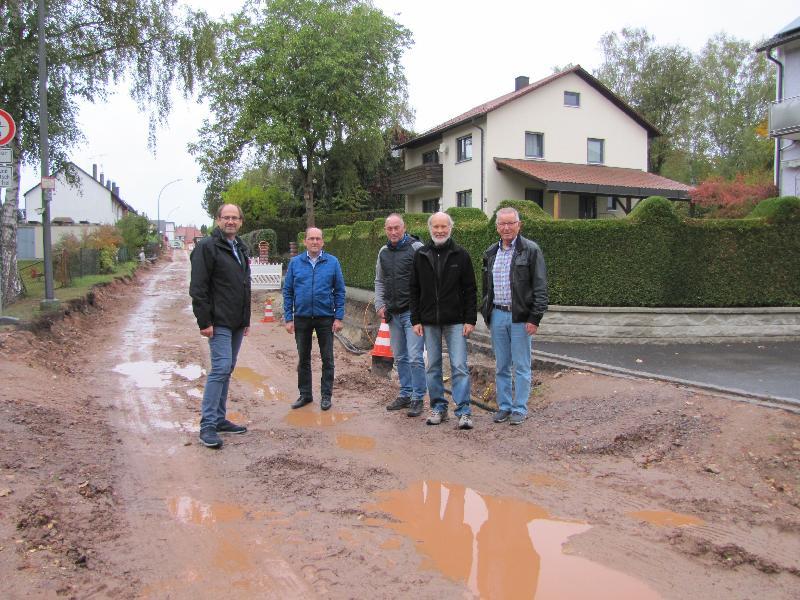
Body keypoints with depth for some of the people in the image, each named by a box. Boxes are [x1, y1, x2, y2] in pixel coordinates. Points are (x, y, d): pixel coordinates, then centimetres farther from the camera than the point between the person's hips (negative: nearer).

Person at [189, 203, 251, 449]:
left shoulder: (241, 248, 16)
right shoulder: (207, 246, -9)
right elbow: (198, 288, -15)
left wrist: (247, 319, 19)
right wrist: (204, 322, -18)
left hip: (237, 323, 8)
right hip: (219, 323, -8)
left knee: (227, 370, 12)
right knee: (221, 368, -12)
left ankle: (219, 419, 21)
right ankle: (207, 426, -6)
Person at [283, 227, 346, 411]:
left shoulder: (332, 262, -1)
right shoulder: (295, 263, 1)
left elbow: (339, 291, -1)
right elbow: (287, 291, 2)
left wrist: (339, 317, -6)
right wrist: (288, 318, -3)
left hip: (325, 318, -1)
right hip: (301, 318, 2)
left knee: (327, 358, 6)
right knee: (303, 359, 12)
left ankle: (326, 395, 17)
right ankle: (305, 394, 25)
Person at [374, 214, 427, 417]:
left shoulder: (416, 248, -8)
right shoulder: (383, 252, 12)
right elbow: (379, 281, 21)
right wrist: (379, 304, 9)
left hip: (413, 312, -6)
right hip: (393, 314, 7)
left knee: (415, 357, -8)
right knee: (400, 357, 14)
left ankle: (418, 398, 4)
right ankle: (405, 394, 25)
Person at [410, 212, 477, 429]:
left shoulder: (460, 255, 1)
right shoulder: (420, 255, 7)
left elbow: (470, 290, 0)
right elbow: (414, 290, 8)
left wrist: (470, 319, -6)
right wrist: (416, 320, 2)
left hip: (455, 321, -3)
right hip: (429, 322, 3)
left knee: (459, 366, -4)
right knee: (433, 367, 8)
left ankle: (463, 411, 1)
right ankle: (438, 407, 19)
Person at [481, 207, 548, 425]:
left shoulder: (531, 250, -5)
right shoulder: (491, 252, 12)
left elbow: (540, 287, -9)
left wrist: (534, 318, -14)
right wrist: (486, 313, 14)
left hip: (520, 317, -5)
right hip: (497, 315, 5)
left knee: (521, 366, 2)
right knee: (501, 366, 12)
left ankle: (520, 409, 13)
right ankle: (504, 406, 22)